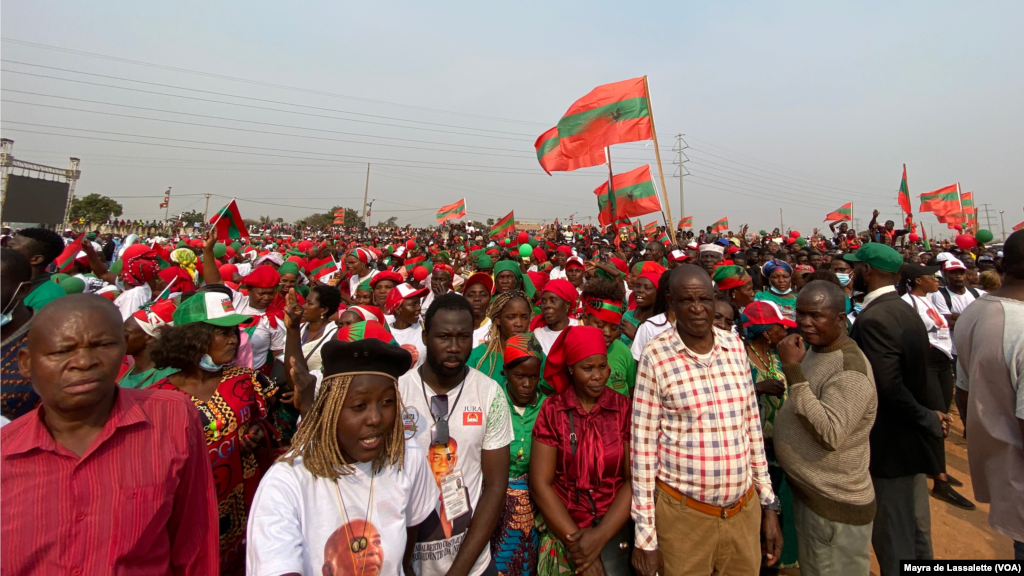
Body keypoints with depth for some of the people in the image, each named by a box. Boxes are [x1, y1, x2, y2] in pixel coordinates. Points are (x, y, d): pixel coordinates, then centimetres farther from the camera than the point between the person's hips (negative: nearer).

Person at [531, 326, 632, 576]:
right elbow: (540, 483, -7)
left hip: (616, 529, 1)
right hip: (564, 531, 0)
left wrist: (600, 536, -14)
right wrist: (575, 538, -11)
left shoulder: (625, 408, -5)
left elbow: (634, 479, -7)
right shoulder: (552, 411, -6)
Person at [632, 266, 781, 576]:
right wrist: (645, 533, -8)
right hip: (683, 514, -4)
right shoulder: (656, 355, -13)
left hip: (745, 509, 4)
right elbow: (643, 444, -10)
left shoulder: (735, 345, 0)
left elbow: (752, 425, 8)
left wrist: (769, 504, 10)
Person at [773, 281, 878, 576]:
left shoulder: (850, 370, -23)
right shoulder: (814, 350, 3)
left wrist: (793, 370, -33)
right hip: (806, 493, 8)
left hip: (835, 508, -8)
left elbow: (830, 433, -33)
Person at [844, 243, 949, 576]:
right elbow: (920, 376, 9)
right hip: (912, 441, 9)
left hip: (890, 445, -9)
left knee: (892, 540, 5)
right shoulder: (907, 312, 6)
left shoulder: (872, 319, -24)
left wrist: (929, 420, -17)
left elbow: (888, 387, -29)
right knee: (916, 530, 24)